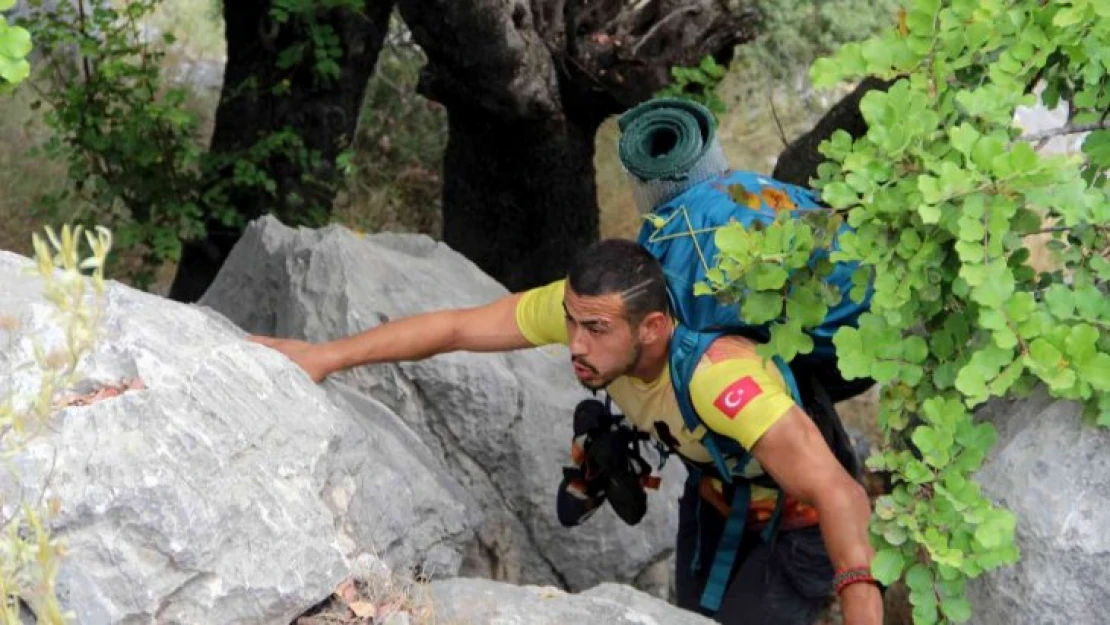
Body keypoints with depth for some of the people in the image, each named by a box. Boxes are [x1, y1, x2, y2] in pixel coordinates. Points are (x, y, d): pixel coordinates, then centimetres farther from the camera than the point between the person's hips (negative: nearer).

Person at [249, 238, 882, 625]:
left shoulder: (716, 374, -45)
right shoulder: (591, 305, -26)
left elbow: (840, 494, -52)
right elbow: (456, 326, -14)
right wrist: (325, 355, -12)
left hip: (804, 521, -7)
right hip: (716, 489, 7)